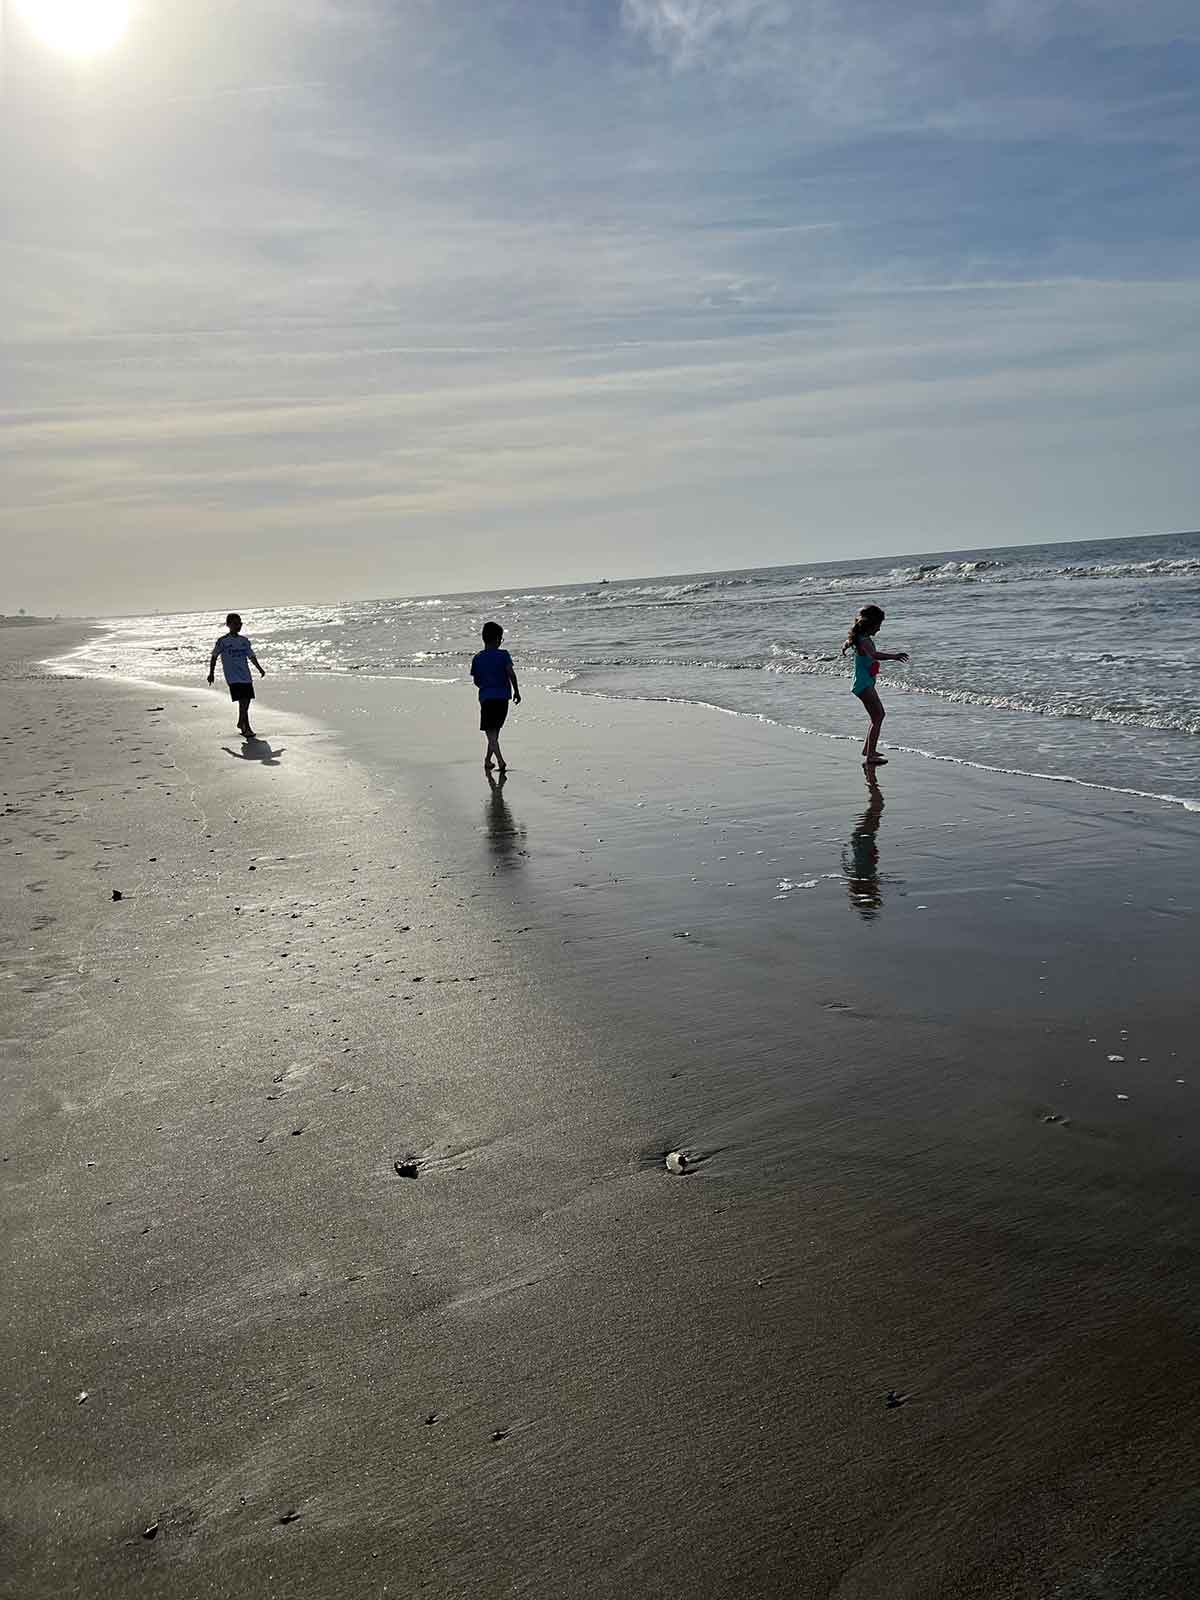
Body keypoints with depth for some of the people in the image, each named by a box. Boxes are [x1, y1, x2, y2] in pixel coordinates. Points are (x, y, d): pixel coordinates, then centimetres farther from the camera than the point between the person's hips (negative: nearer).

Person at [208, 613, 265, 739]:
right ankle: (246, 729, -13)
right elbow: (214, 656, 6)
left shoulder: (244, 640, 11)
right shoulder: (223, 641, -2)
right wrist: (211, 673, 6)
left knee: (247, 701, 9)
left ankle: (241, 723, 31)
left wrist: (259, 669, 2)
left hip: (246, 676, 5)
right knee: (242, 701, -15)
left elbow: (251, 656, 14)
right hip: (233, 677, -5)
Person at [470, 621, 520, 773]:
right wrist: (516, 691, -1)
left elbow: (476, 681, 11)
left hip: (486, 698, 0)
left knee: (491, 732, -4)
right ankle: (487, 759, 24)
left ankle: (500, 760, -20)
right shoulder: (503, 655, -2)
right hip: (502, 697, 0)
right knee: (495, 730, 16)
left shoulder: (477, 658, 6)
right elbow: (511, 673, -12)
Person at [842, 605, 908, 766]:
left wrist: (845, 647, 52)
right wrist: (894, 656, -45)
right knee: (877, 718, -14)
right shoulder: (864, 641, -21)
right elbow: (874, 655, -41)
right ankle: (870, 757, -18)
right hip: (864, 685, -11)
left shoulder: (861, 638, 10)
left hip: (868, 684, 11)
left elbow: (847, 642, 33)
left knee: (880, 714, 21)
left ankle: (868, 749, 32)